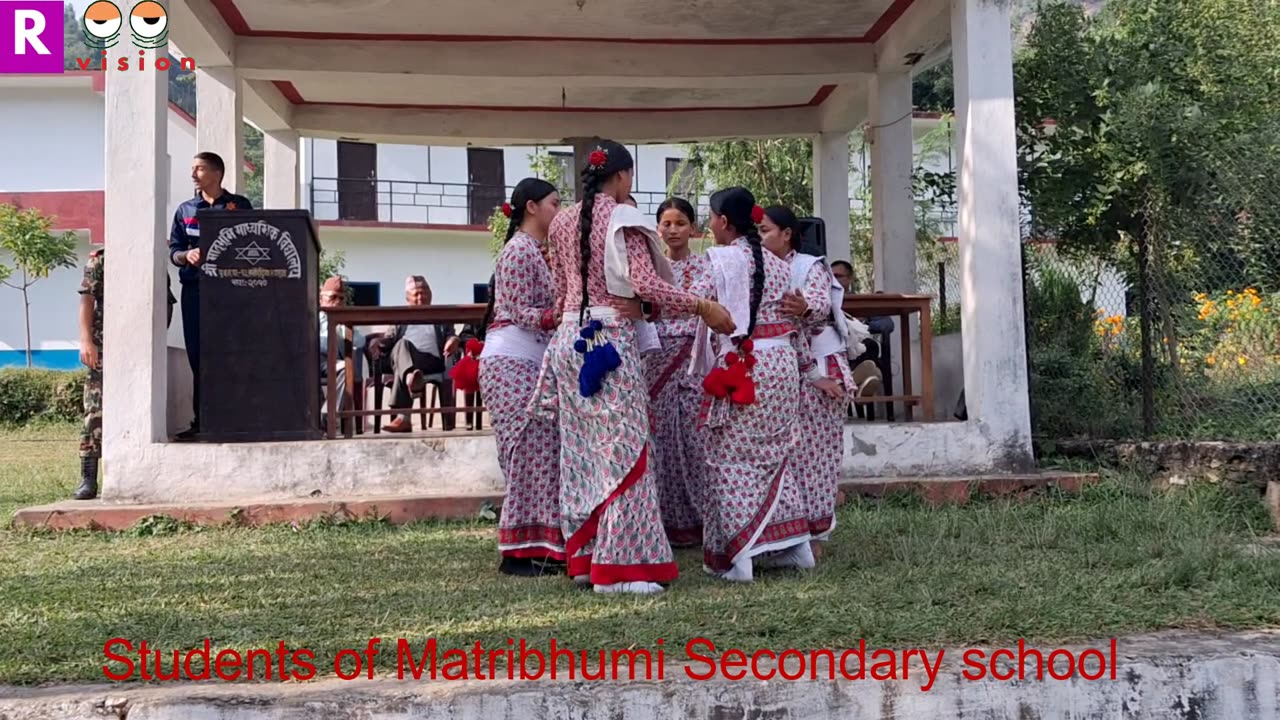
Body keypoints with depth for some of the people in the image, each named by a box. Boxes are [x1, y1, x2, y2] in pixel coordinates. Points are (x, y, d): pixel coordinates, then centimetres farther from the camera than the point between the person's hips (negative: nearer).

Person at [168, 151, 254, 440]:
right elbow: (173, 251, 12)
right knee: (198, 356, 3)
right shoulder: (185, 210, 15)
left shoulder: (239, 206, 6)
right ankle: (201, 420, 8)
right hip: (195, 289, 3)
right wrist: (187, 255, -9)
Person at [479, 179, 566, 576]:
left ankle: (538, 546, 12)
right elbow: (521, 312, -16)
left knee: (541, 454, 7)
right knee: (531, 454, -8)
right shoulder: (520, 250, -10)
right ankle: (518, 551, -2)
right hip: (512, 362, -9)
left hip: (532, 362, 9)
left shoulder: (538, 250, 18)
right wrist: (559, 316, -29)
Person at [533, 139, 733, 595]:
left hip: (569, 338, 8)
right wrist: (704, 307, -10)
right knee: (622, 450, -4)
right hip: (608, 338, -7)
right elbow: (647, 285, -18)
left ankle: (583, 556, 18)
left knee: (580, 450, 12)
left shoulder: (562, 222, 13)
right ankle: (617, 566, -4)